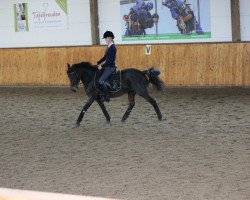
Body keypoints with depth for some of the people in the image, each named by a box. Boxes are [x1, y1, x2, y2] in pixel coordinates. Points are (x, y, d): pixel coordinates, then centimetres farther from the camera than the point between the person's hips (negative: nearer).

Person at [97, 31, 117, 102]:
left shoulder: (112, 47, -17)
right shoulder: (109, 47, 14)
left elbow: (110, 60, -21)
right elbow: (105, 57, 21)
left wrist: (102, 66, -18)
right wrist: (98, 63, 13)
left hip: (111, 67, -11)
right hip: (108, 67, 11)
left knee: (101, 81, -21)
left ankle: (106, 97, -14)